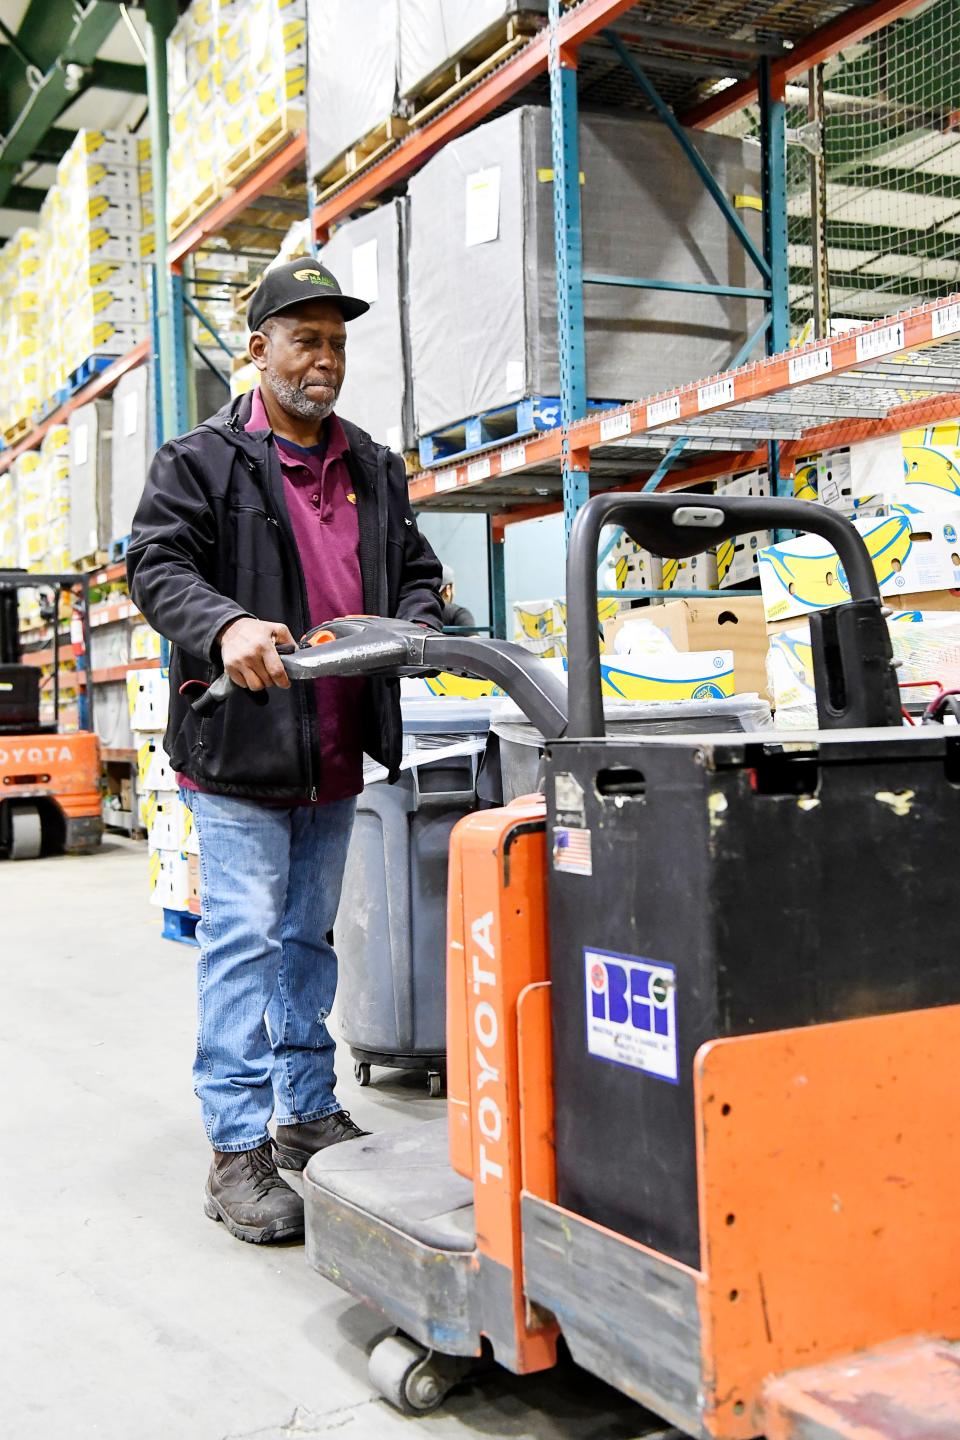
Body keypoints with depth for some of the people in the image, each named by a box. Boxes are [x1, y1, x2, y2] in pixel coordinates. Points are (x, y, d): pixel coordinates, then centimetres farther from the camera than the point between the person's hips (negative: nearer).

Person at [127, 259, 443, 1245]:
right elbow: (158, 563, -11)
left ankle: (310, 1114, 28)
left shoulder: (374, 470, 16)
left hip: (336, 756, 6)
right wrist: (225, 624, -30)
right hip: (240, 749, -6)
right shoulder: (201, 460, -2)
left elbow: (415, 569, 19)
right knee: (243, 939, -6)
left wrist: (412, 627, -4)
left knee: (308, 937, 16)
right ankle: (239, 1150, 2)